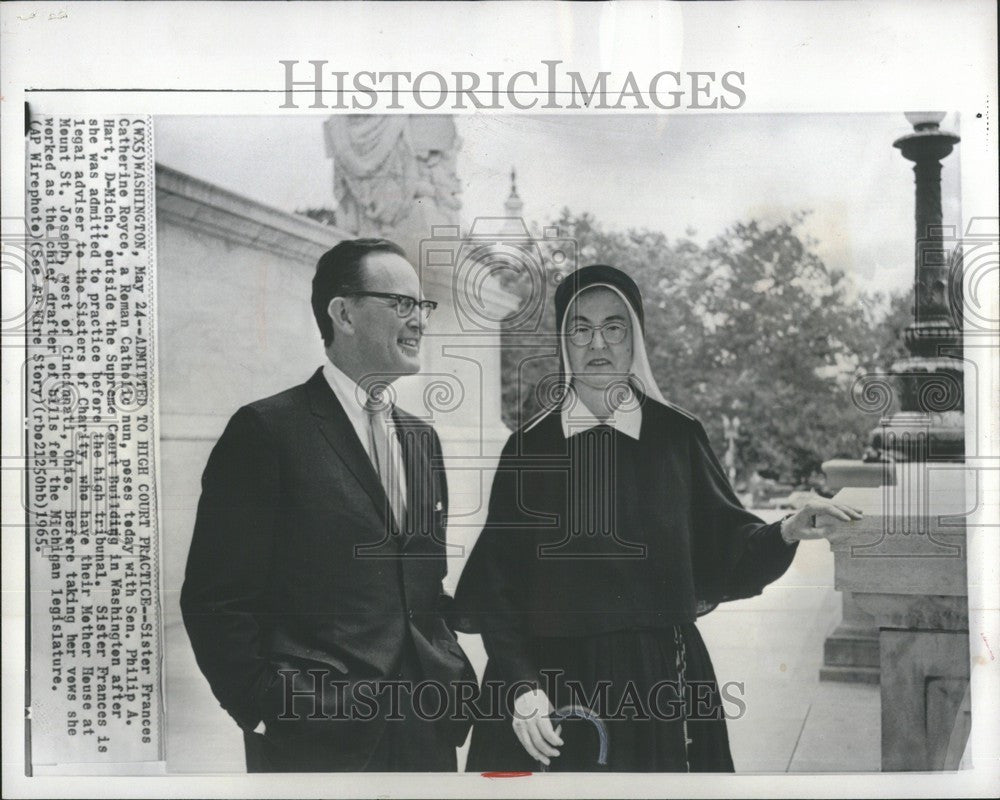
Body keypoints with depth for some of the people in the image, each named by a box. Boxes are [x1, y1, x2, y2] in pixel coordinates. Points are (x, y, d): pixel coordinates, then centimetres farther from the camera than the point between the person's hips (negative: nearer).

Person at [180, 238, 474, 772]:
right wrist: (266, 713, -12)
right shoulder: (266, 429, -7)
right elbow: (218, 600, -9)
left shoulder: (422, 438, 13)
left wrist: (456, 679, 8)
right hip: (317, 739, -6)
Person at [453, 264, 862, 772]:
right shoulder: (529, 446, 0)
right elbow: (497, 582, -3)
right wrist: (519, 686, -13)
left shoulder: (676, 436, 2)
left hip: (660, 685, 1)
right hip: (553, 683, -1)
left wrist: (785, 533, -19)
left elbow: (725, 546, 1)